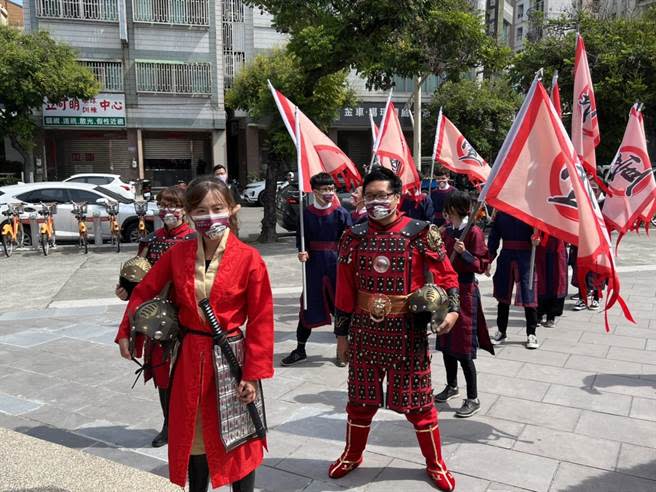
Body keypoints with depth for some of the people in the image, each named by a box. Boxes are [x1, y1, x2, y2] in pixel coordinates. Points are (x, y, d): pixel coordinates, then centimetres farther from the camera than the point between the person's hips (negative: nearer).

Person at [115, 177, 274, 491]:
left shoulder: (249, 259, -13)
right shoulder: (177, 254, -3)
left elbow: (261, 320, -11)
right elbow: (145, 291, 10)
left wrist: (253, 374, -12)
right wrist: (125, 332, 7)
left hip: (230, 358, -3)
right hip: (189, 359, 3)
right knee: (193, 436, 19)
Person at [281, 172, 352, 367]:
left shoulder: (341, 213, -5)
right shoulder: (306, 213, -1)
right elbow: (301, 239, 6)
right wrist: (302, 252, -14)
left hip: (336, 263, -1)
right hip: (314, 264, 1)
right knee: (308, 306, 8)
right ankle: (300, 350, 24)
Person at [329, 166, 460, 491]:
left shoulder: (420, 234, -7)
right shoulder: (354, 237, 0)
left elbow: (446, 275, 0)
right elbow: (344, 290, 4)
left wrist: (452, 309, -15)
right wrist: (341, 333, 6)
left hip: (408, 332, -2)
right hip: (365, 331, 2)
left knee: (417, 399, 10)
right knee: (361, 398, 15)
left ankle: (435, 463, 31)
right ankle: (352, 455, 39)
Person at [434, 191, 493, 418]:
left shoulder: (474, 232, -13)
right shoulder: (446, 231, 9)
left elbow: (481, 265, -14)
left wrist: (464, 253, -28)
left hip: (464, 291, -7)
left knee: (463, 348, -4)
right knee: (446, 342, 15)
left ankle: (473, 399, 8)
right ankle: (452, 386, 34)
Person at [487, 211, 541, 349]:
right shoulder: (501, 213, 7)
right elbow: (494, 235, 11)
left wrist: (535, 239, -25)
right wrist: (489, 259, 8)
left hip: (525, 256, -3)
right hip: (506, 255, 4)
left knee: (529, 296, -2)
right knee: (503, 295, 11)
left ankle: (531, 334, 14)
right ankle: (501, 332, 25)